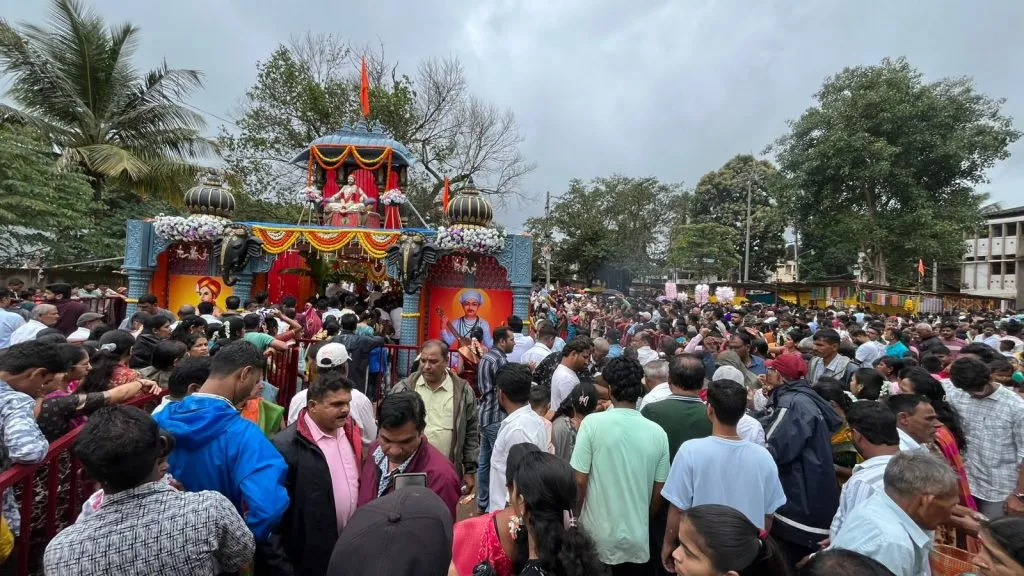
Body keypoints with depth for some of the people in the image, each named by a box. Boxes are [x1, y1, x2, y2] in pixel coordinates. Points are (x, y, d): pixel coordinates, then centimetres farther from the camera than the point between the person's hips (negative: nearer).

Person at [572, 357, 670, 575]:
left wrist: (574, 518, 5)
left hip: (597, 536, -2)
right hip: (637, 538, 3)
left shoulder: (593, 423, -17)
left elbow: (580, 481, -13)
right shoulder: (658, 433, -8)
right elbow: (658, 492, 1)